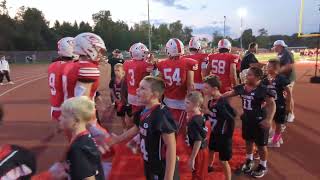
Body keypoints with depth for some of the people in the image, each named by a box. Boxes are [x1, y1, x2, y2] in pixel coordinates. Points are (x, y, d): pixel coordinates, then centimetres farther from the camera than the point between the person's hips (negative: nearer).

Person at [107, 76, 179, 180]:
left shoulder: (162, 115, -27)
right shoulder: (144, 111, -2)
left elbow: (171, 147, -25)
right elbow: (136, 128, 16)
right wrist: (115, 140, 24)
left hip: (163, 170, -8)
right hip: (150, 165, 8)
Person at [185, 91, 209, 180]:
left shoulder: (194, 121, -25)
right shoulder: (201, 116, 1)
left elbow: (198, 141, -27)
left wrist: (192, 158, -23)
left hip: (199, 152, -9)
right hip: (203, 150, 9)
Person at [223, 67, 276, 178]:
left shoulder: (263, 90, -22)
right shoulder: (242, 87, -3)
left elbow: (272, 104, -24)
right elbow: (230, 93, 9)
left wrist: (269, 119, -36)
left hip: (259, 121, -6)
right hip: (247, 119, 6)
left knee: (261, 144, 10)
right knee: (248, 141, 23)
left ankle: (263, 166, 33)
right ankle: (249, 160, 46)